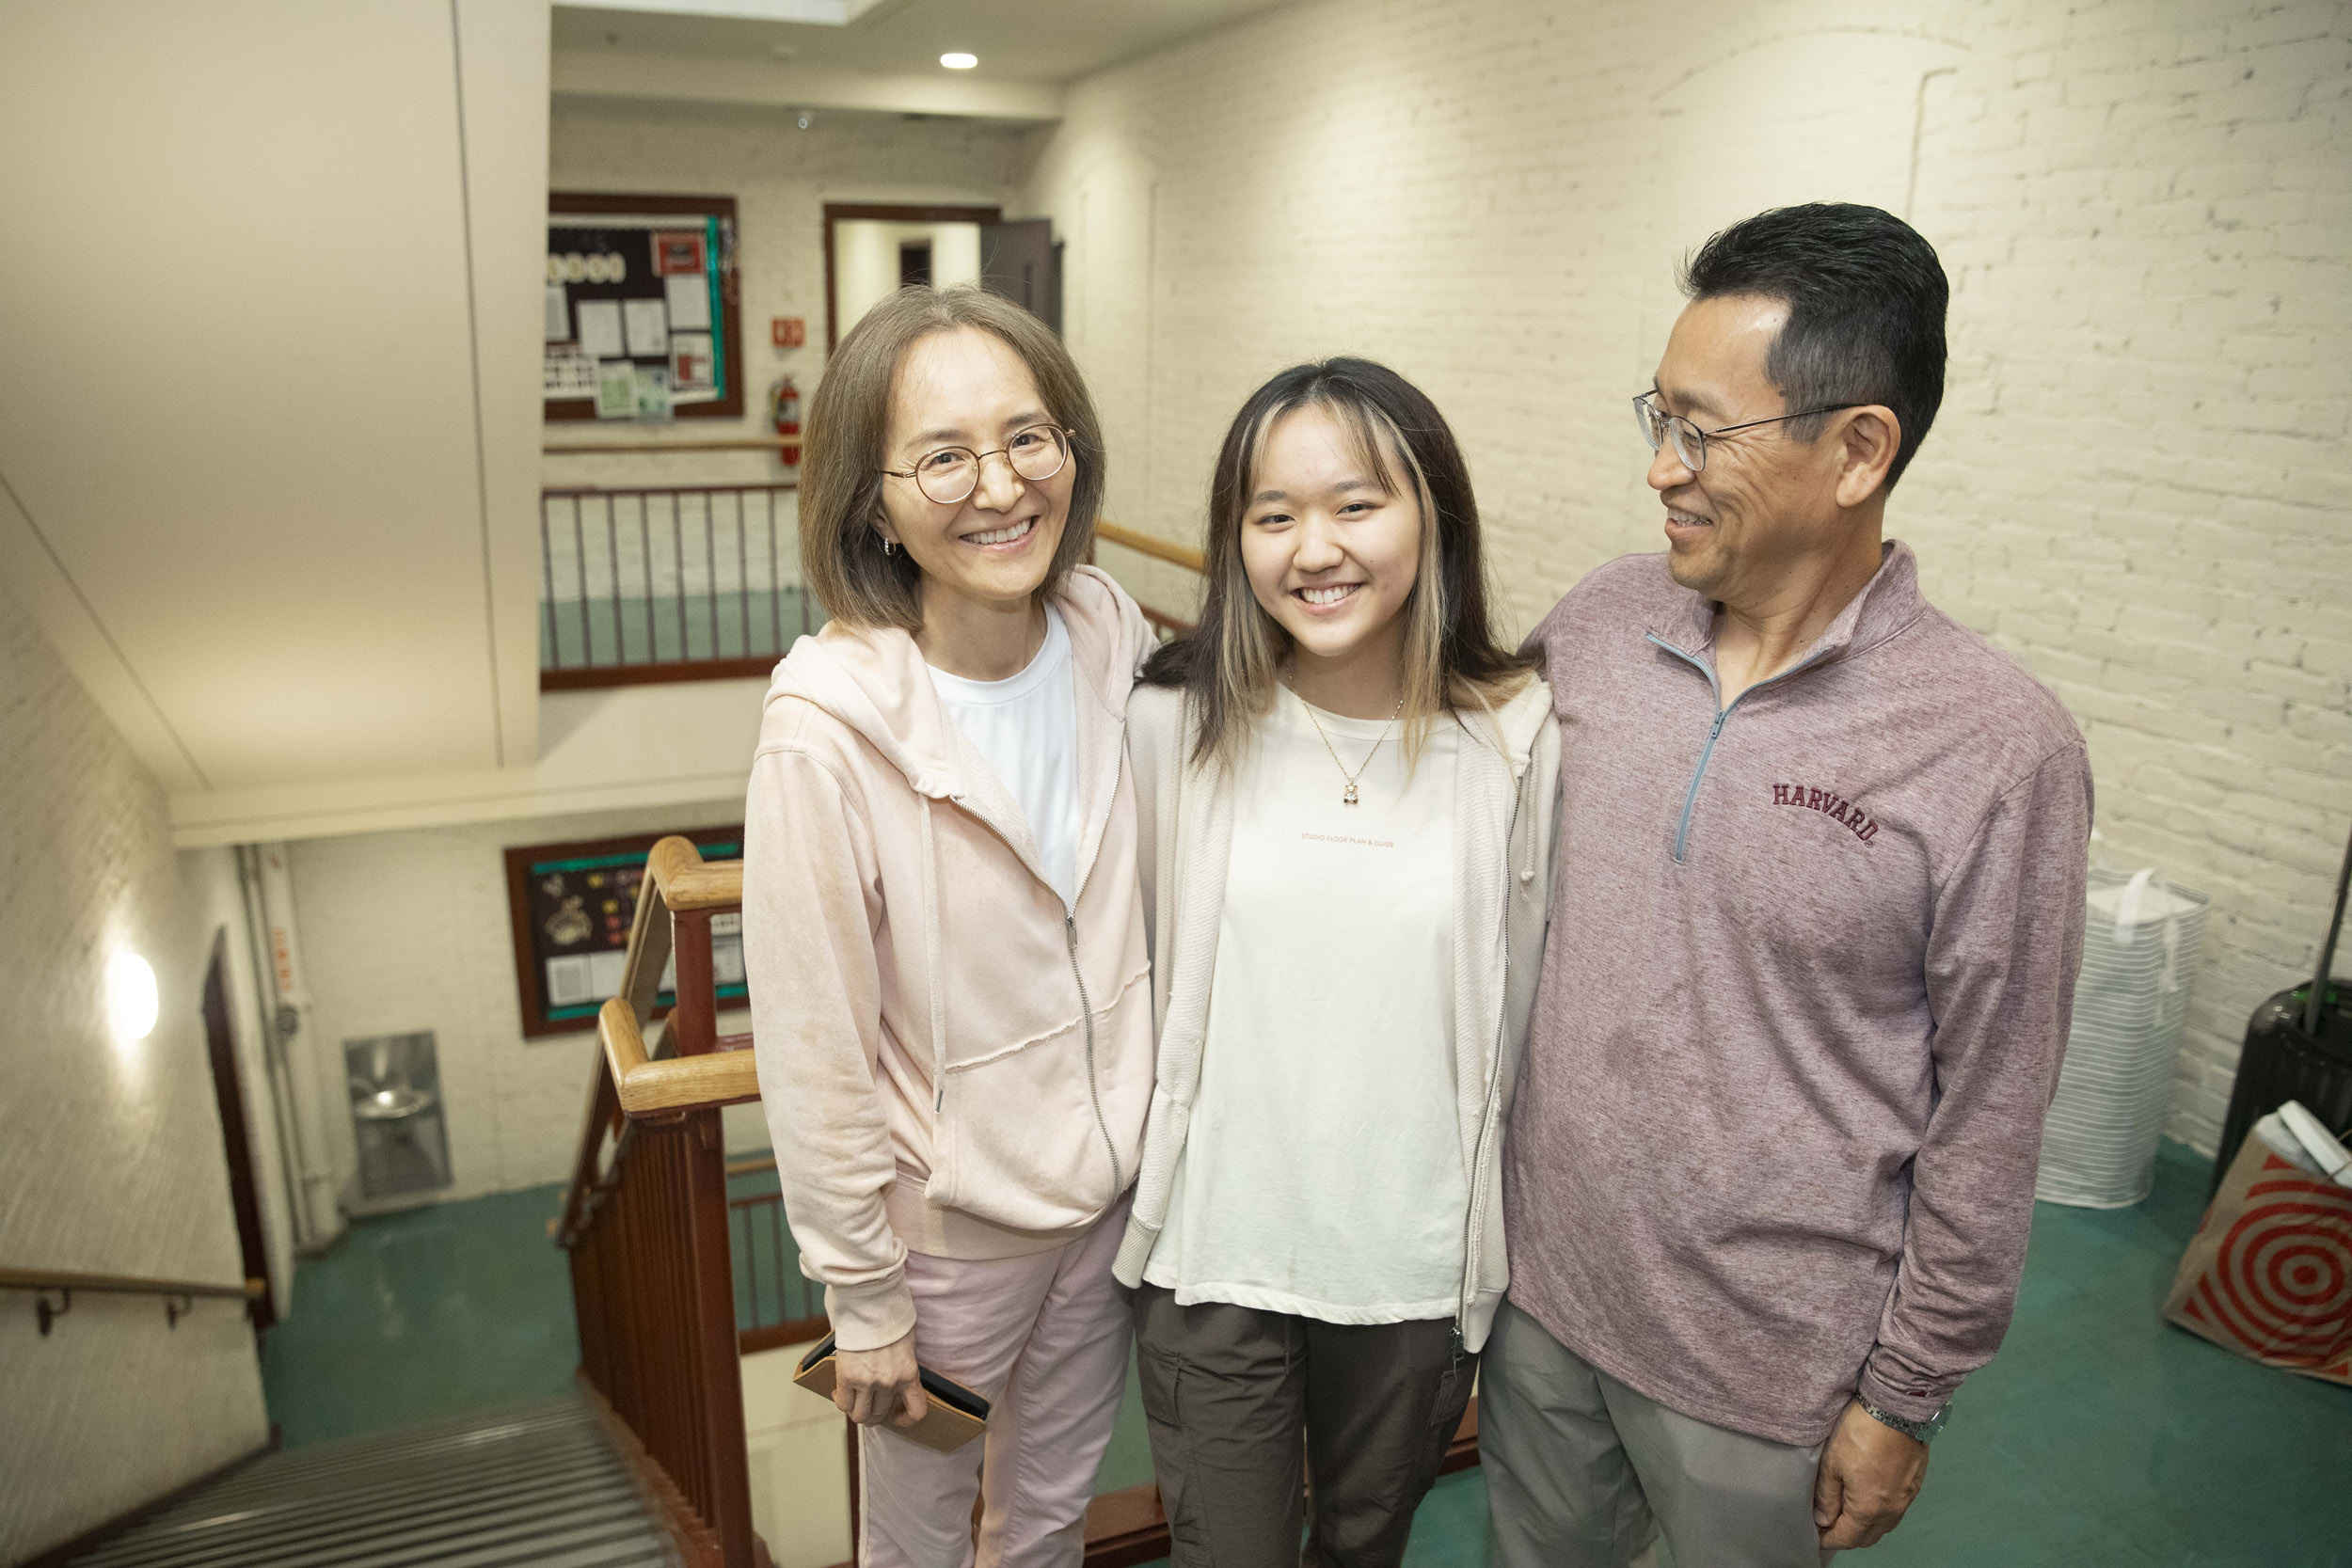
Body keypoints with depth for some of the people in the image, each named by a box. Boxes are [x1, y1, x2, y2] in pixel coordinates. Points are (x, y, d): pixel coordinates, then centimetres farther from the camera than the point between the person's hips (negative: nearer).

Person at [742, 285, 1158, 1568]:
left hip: (1114, 1177, 4)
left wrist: (1159, 1139, 7)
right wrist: (862, 1300, -9)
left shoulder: (1112, 634, -10)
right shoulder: (827, 729, -27)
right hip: (947, 1221, -4)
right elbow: (814, 1050, -18)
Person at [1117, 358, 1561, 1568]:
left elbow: (1519, 1015, -2)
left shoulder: (1516, 741, -11)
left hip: (1417, 1264, 1)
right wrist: (1141, 1186, 6)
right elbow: (1130, 973, 0)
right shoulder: (1175, 725, -12)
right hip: (1211, 1253, 0)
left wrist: (1491, 1254, 5)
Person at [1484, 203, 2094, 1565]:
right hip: (1540, 1285, 4)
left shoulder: (1999, 751, -18)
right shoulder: (1602, 622, -6)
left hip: (1766, 1364, -4)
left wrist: (1905, 1399, -5)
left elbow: (1988, 1130, -11)